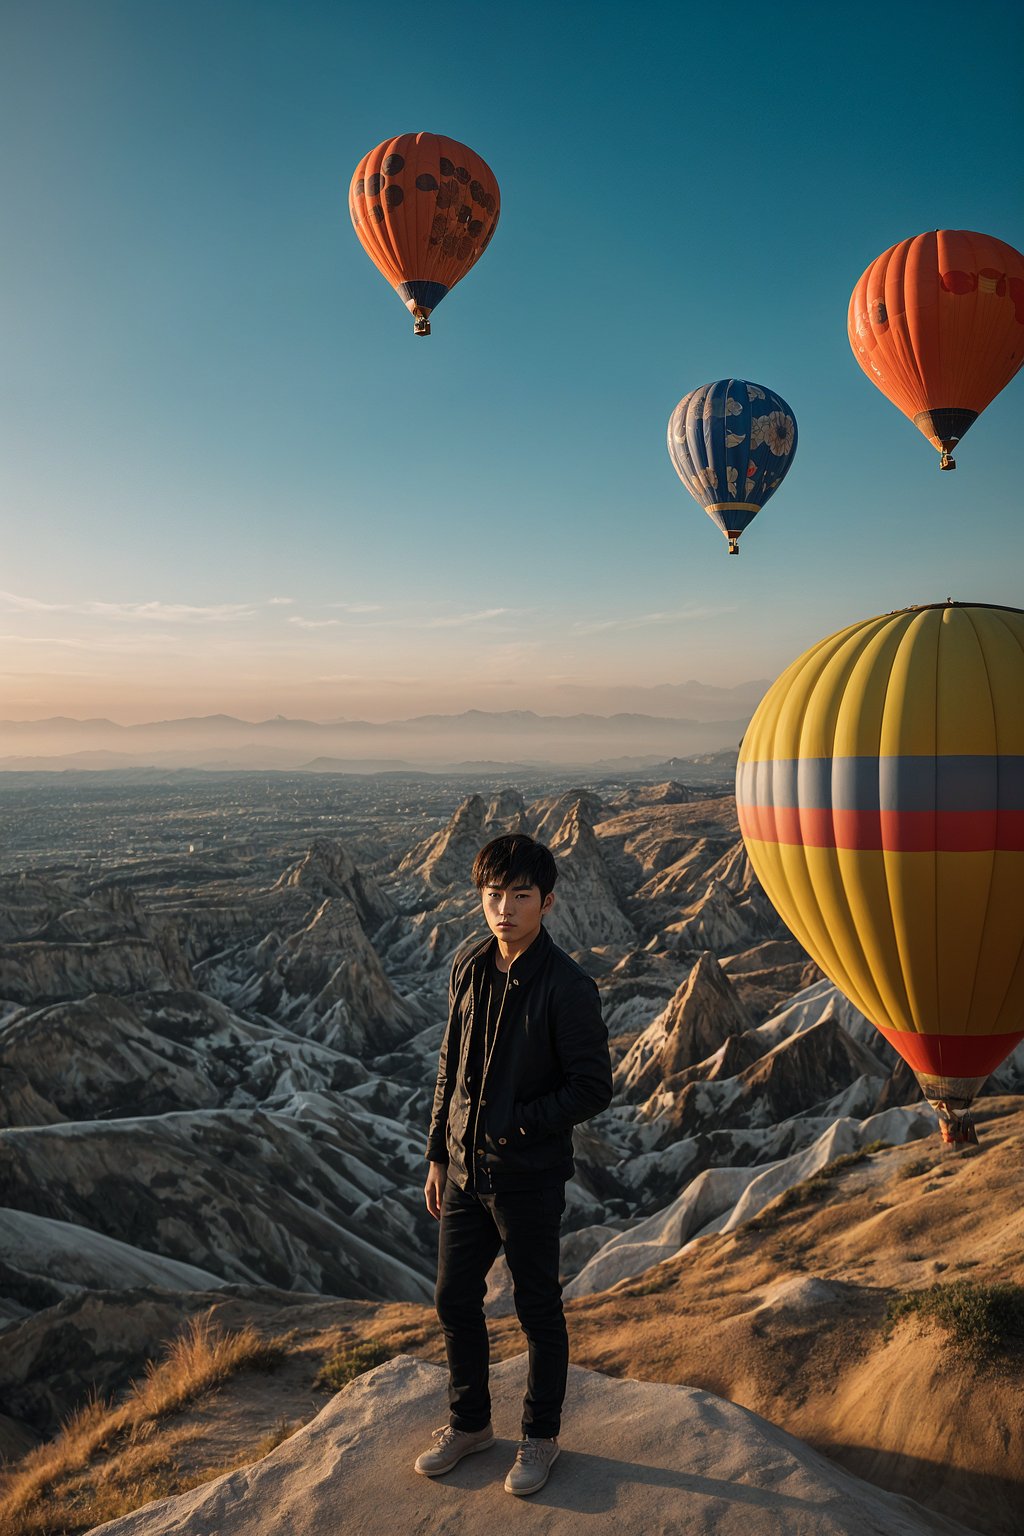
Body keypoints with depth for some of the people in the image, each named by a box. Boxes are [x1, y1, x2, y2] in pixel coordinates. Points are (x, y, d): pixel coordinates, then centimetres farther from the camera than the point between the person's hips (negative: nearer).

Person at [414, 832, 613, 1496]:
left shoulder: (567, 986, -19)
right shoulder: (470, 965, -1)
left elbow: (594, 1087, -14)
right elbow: (452, 1064, 8)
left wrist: (516, 1123, -18)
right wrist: (439, 1153, 10)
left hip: (529, 1178, -6)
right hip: (465, 1169, 6)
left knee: (538, 1311, 13)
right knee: (455, 1300, 18)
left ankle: (542, 1436, 35)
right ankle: (471, 1422, 41)